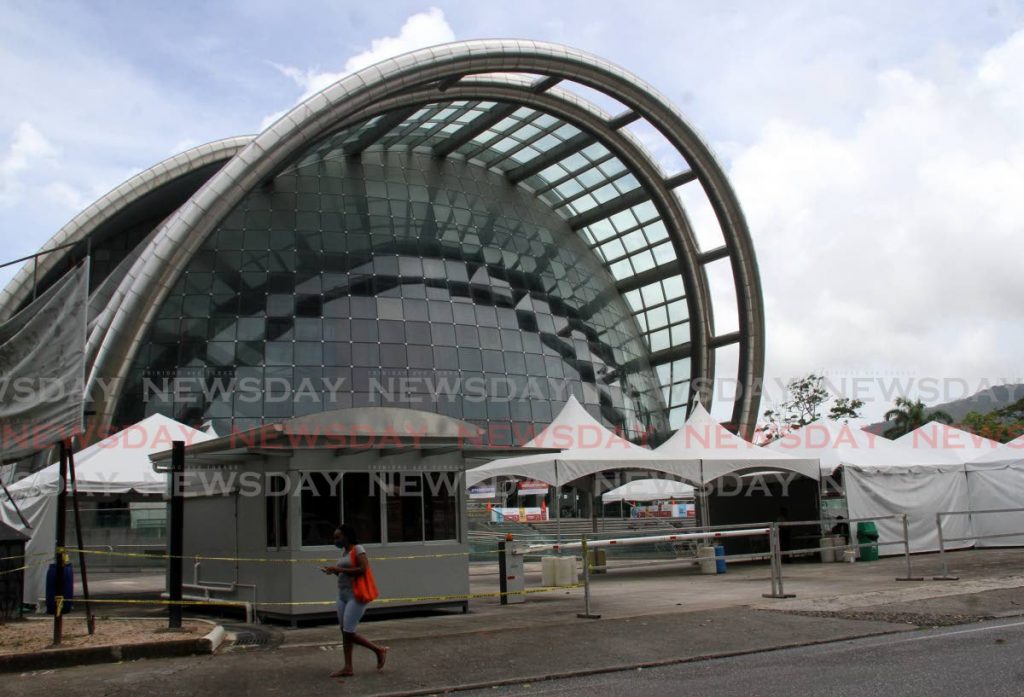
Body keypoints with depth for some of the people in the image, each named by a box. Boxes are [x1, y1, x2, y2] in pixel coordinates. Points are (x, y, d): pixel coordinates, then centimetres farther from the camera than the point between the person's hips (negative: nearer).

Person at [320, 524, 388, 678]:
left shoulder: (357, 549, -9)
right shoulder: (345, 551, 15)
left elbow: (363, 569, -22)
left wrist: (339, 569, -20)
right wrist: (333, 571, 4)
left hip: (356, 596, -9)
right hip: (343, 595, 9)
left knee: (349, 633, -9)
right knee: (345, 632, 5)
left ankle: (379, 650, 6)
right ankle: (348, 668, 9)